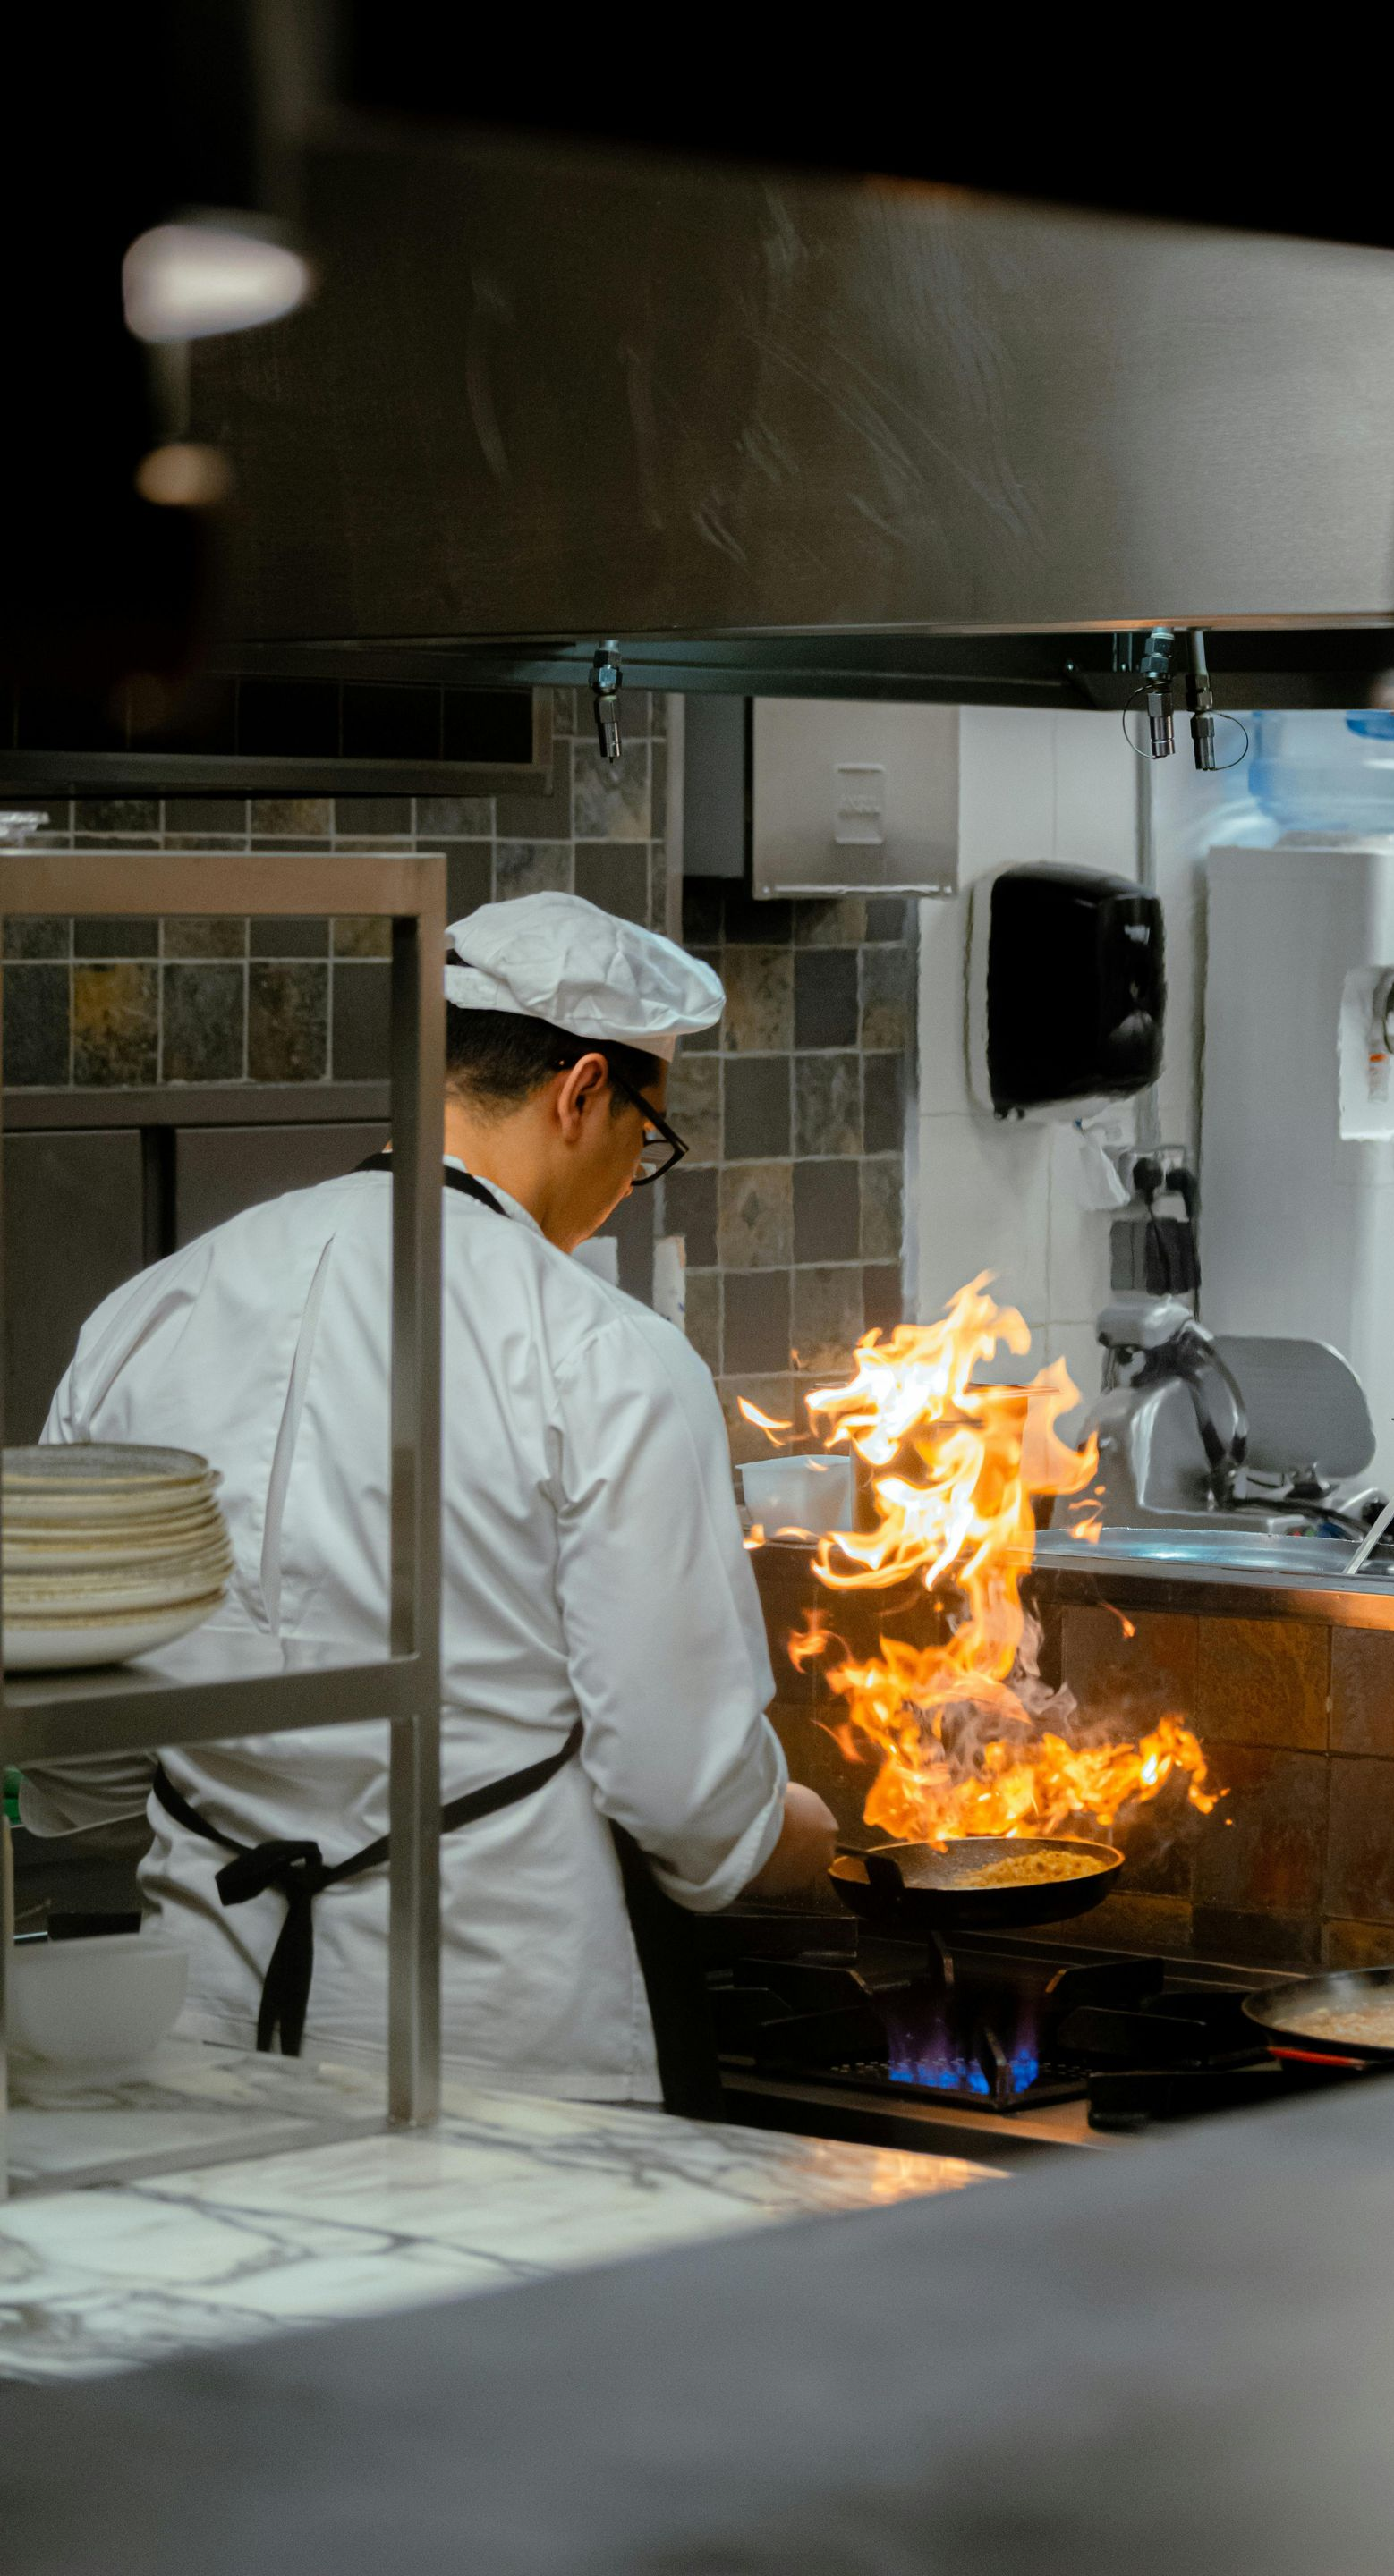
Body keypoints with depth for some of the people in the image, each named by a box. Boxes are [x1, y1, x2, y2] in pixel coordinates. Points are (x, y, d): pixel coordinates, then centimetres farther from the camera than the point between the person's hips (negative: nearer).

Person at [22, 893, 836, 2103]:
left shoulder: (144, 1318, 5)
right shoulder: (609, 1363, -10)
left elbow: (63, 1784, 11)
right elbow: (686, 1787, -8)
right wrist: (807, 1836, 14)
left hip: (215, 2029, 5)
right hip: (498, 2036, -5)